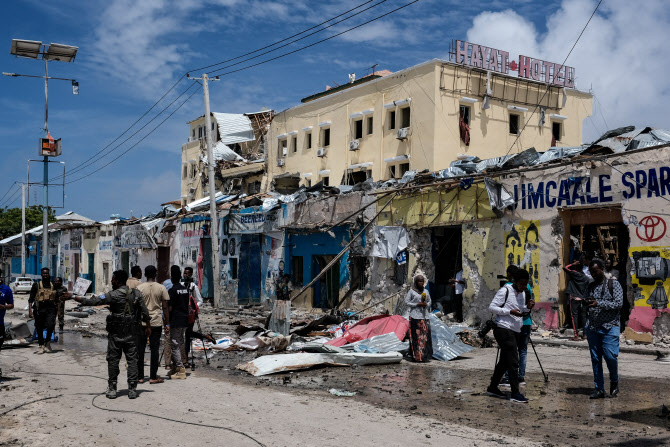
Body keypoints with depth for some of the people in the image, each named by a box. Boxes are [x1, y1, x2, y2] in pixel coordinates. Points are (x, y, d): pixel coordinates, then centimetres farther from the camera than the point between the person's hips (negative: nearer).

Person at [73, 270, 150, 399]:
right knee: (132, 360, 5)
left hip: (115, 334, -3)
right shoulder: (137, 293, 0)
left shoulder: (113, 295, -10)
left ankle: (112, 389, 12)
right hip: (132, 334, 3)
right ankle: (132, 390, 3)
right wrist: (147, 326, 14)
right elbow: (145, 312, 3)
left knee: (113, 360, 8)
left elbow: (94, 301, -9)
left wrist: (74, 298, -1)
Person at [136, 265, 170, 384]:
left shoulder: (139, 288, -1)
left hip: (142, 322, 0)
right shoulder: (161, 288, -1)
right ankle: (153, 377, 6)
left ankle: (140, 376, 12)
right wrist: (166, 322, 6)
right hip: (156, 322, 0)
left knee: (140, 349, 8)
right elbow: (165, 307, -1)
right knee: (155, 349, 4)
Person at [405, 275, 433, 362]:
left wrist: (426, 305, -1)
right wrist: (417, 304, -11)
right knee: (416, 336, -7)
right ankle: (416, 356, -3)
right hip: (415, 316, -4)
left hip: (424, 315, 4)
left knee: (426, 335, 0)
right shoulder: (411, 291, 0)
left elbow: (429, 301, 22)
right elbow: (406, 302, -1)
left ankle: (425, 356, 6)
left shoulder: (426, 291, 13)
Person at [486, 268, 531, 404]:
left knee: (505, 361, 14)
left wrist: (528, 307, 5)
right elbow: (492, 307, -12)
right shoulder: (505, 291, -9)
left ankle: (492, 388, 25)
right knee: (513, 362, -12)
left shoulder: (523, 293, 15)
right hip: (504, 330, -9)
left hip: (515, 331, 9)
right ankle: (515, 393, -10)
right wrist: (510, 312, -20)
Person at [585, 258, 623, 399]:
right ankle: (599, 389, 12)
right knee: (595, 359, 4)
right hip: (592, 327, 5)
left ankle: (614, 382, 15)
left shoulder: (614, 284, 0)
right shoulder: (591, 286, 14)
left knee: (610, 356, -12)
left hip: (609, 327, -4)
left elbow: (619, 303, -11)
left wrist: (599, 303, -20)